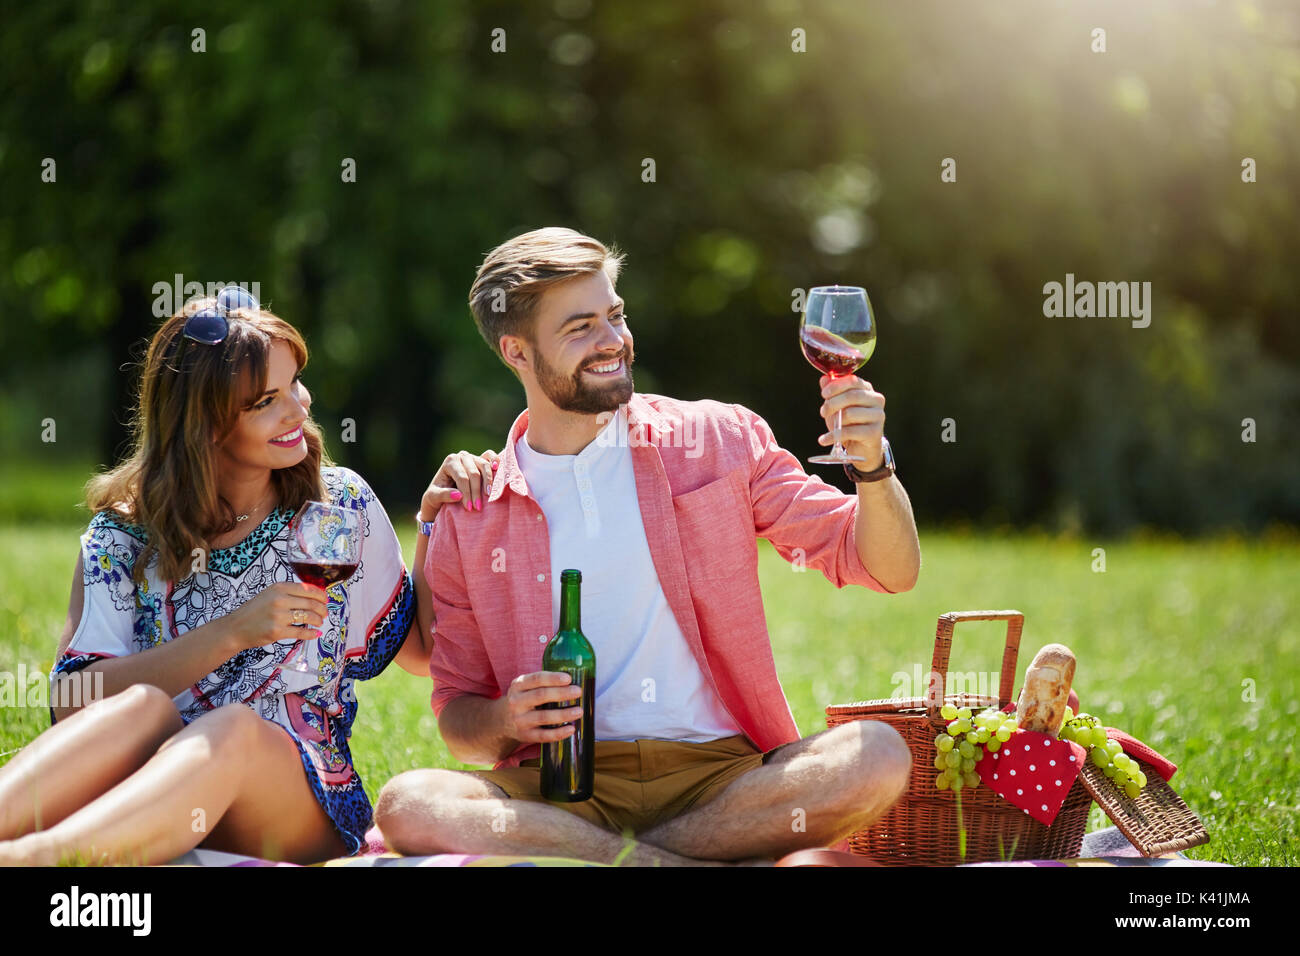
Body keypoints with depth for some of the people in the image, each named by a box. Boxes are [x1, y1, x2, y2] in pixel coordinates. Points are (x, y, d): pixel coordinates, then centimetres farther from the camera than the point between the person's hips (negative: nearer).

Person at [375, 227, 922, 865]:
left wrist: (873, 465, -13)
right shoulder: (468, 519, 9)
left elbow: (890, 571, 7)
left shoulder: (720, 442, 9)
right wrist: (506, 722, -9)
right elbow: (458, 720, 15)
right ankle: (699, 864, -25)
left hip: (721, 775, 0)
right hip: (565, 789, 0)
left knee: (876, 755, -30)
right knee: (407, 806, -30)